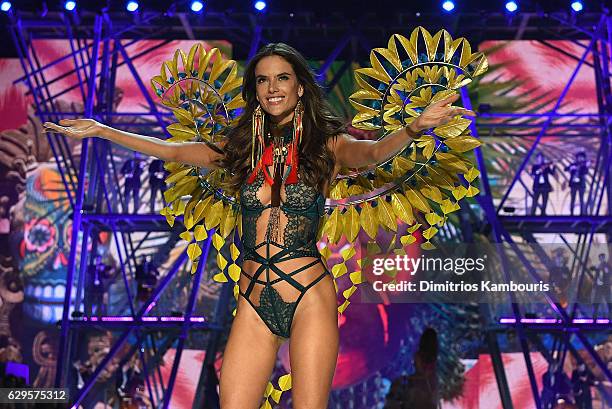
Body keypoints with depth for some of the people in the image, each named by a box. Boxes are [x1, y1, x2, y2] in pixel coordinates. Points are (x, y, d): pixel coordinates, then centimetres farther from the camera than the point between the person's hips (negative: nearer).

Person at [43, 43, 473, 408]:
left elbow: (370, 152, -19)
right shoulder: (246, 149, 12)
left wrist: (413, 127, -40)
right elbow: (171, 151, 18)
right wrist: (100, 130, 17)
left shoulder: (326, 144, 1)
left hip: (309, 296, -3)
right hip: (254, 302, 4)